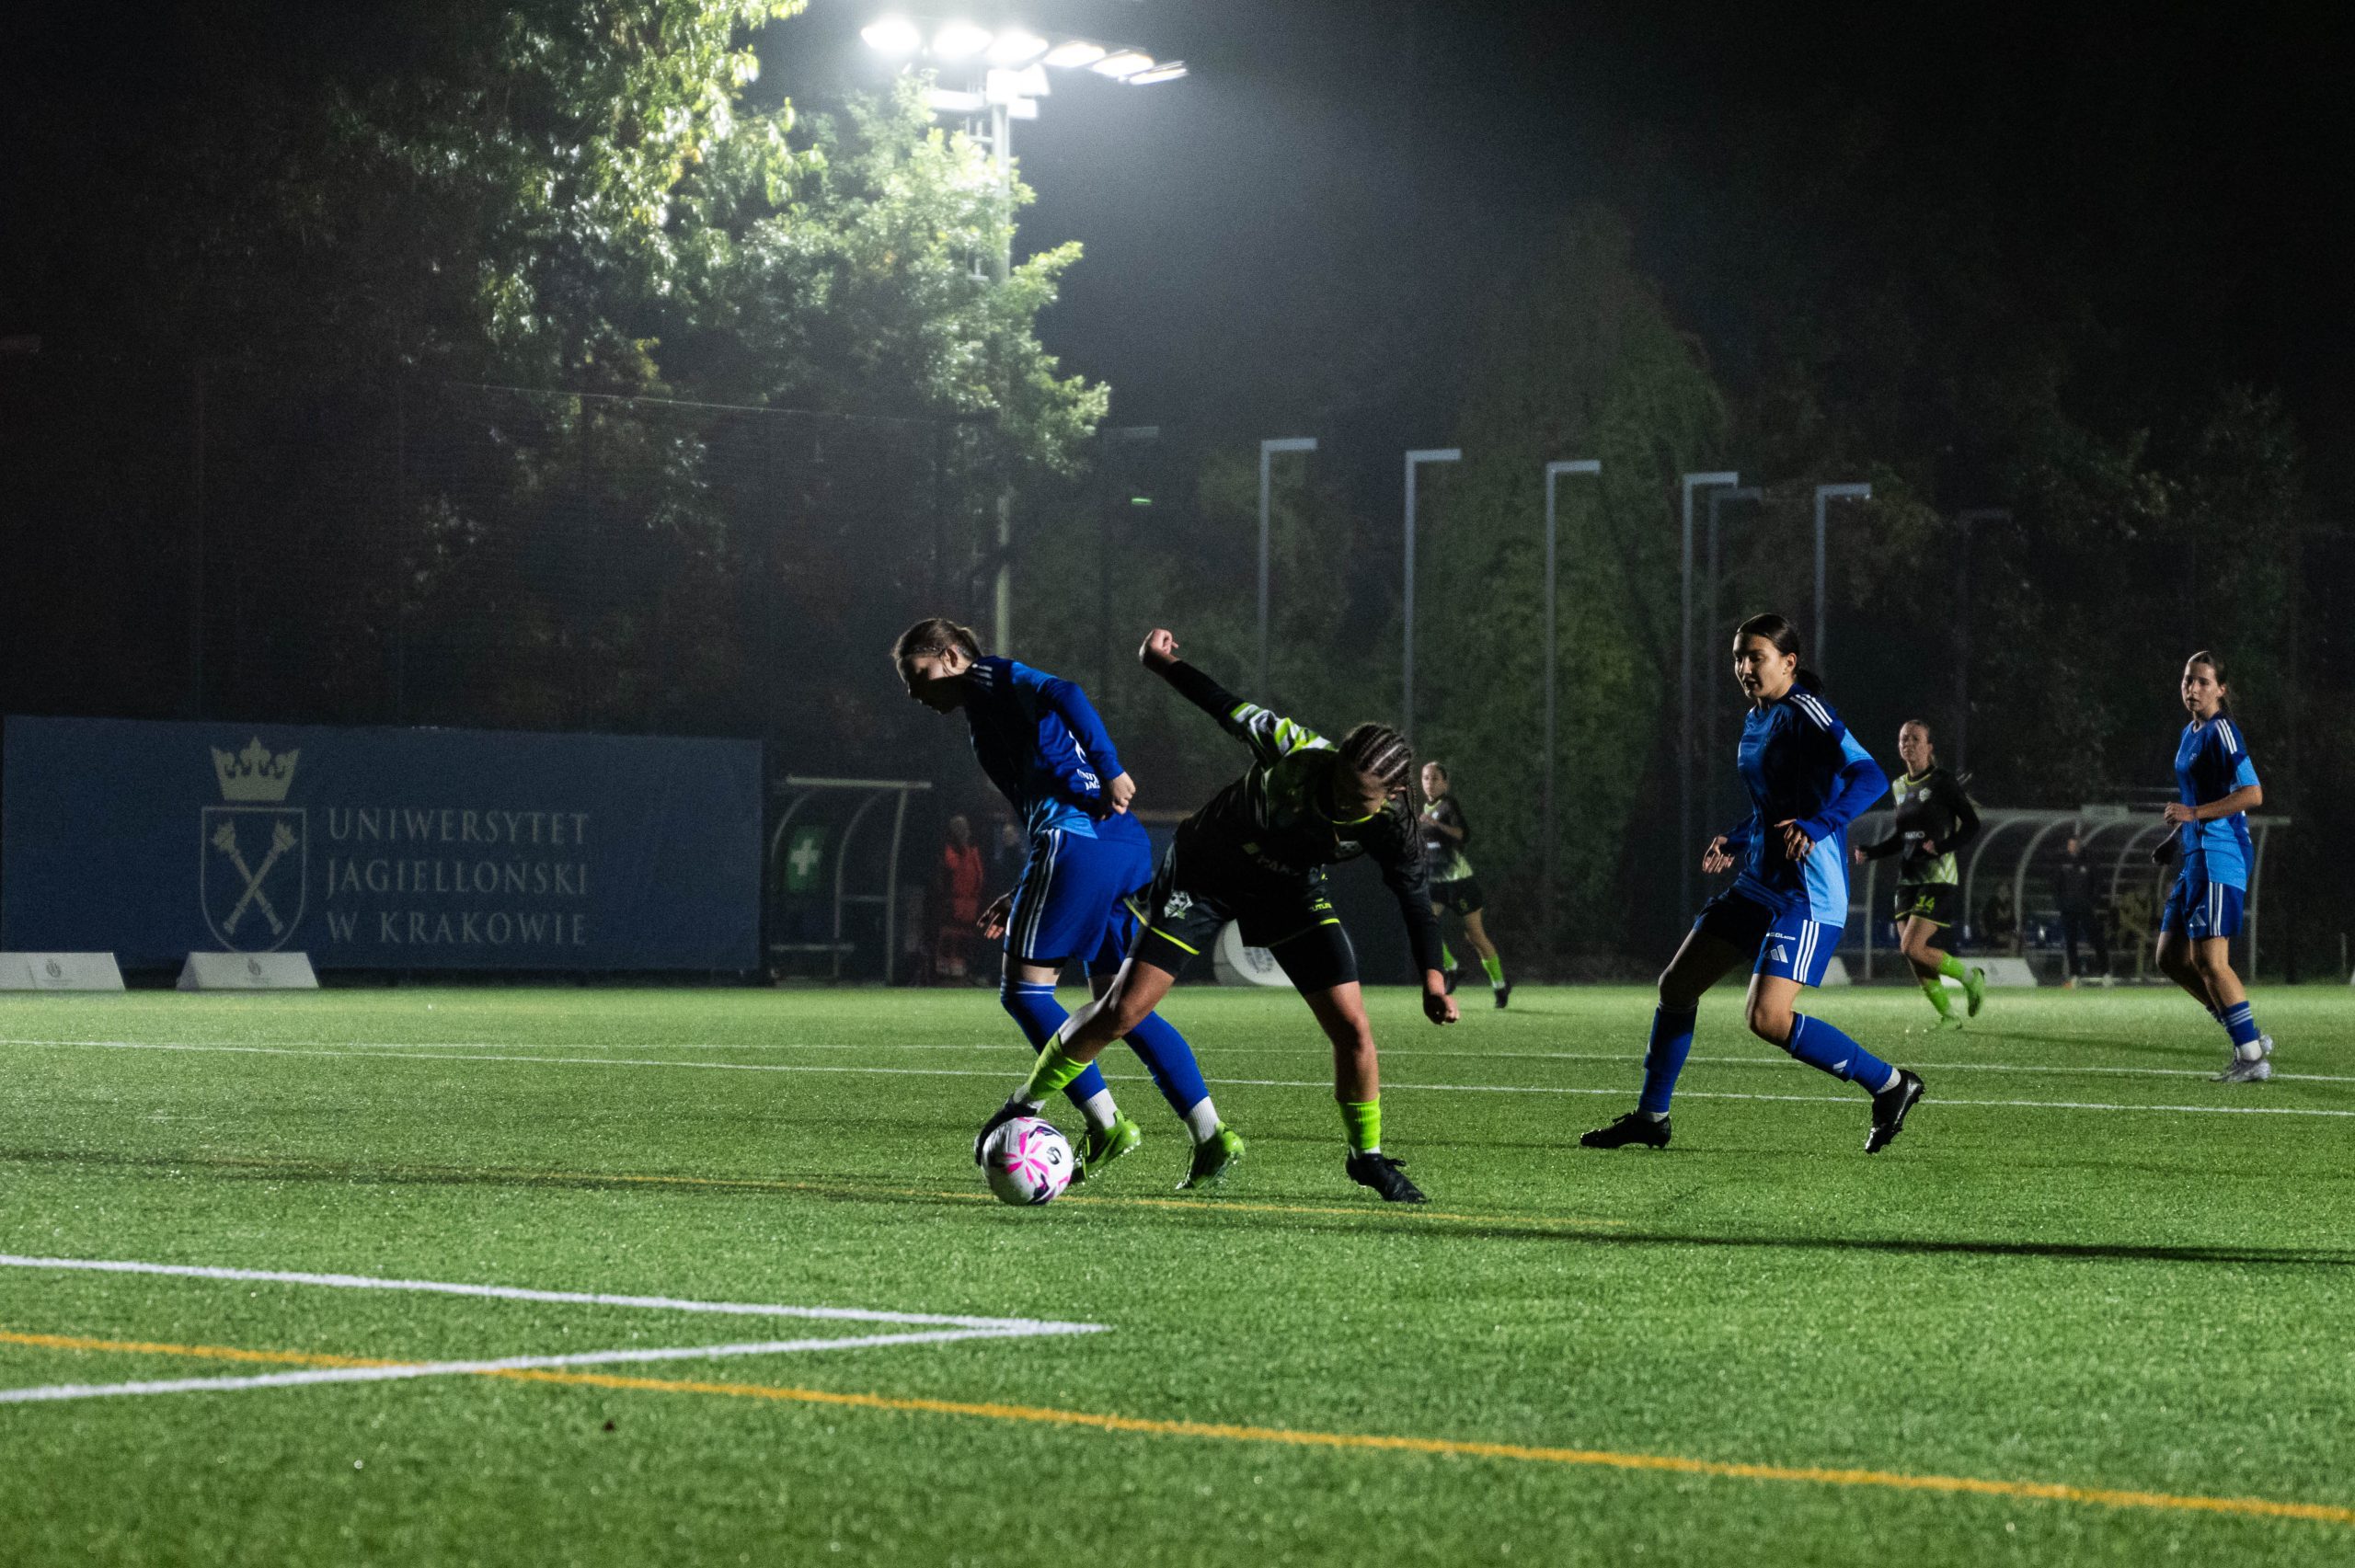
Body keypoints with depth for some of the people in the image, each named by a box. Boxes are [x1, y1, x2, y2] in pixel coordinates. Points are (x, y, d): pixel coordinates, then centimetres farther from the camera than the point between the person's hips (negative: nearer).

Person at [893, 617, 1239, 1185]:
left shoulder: (993, 678, 5)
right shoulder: (990, 713, 31)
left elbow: (1064, 696, -16)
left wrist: (1110, 772, -22)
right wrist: (1021, 898, 26)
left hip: (1075, 838, -9)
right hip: (1129, 847, 9)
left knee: (1024, 991, -1)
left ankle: (1105, 1123, -6)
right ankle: (1212, 1135, 1)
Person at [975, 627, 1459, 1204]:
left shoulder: (1392, 829, -26)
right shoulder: (1298, 755, -35)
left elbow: (1414, 897, -8)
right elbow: (1233, 712, -19)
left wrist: (1433, 977, -10)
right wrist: (1166, 665, -9)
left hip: (1291, 894, 2)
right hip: (1205, 873, -2)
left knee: (1353, 1028, -9)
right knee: (1122, 1009, -9)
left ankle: (1368, 1156, 15)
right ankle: (1026, 1104, 12)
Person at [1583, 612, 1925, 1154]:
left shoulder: (1806, 714, -14)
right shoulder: (1755, 721, 14)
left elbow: (1869, 776, -26)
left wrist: (1817, 826, -37)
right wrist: (1737, 842, 12)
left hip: (1807, 895, -10)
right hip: (1759, 882, 10)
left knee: (1768, 1019, -18)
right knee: (1677, 984, 10)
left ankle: (1889, 1085, -3)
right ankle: (1651, 1117, 23)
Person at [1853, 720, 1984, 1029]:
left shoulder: (1942, 782, -7)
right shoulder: (1899, 787, 13)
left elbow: (1971, 825, -8)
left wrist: (1942, 846, -22)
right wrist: (1870, 852, 8)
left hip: (1938, 880, -7)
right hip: (1908, 880, 7)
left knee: (1913, 948, -18)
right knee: (1912, 957, -1)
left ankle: (1970, 977, 4)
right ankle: (1948, 1016, 11)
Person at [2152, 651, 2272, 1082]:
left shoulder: (2222, 732, -12)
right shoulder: (2190, 734, 17)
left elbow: (2252, 794, -21)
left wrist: (2194, 814, -23)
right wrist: (2179, 834, 22)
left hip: (2219, 856, -10)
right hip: (2196, 857, 10)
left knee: (2209, 959, -13)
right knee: (2171, 957, 10)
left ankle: (2252, 1056, -8)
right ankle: (2248, 1039, 14)